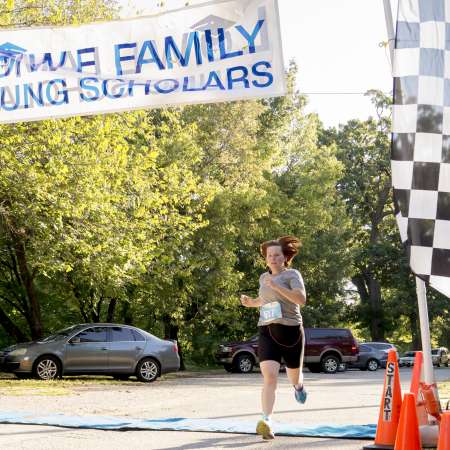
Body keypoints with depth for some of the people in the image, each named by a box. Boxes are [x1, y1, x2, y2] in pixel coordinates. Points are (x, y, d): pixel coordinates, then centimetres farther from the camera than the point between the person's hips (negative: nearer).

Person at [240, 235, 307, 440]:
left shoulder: (292, 274, -3)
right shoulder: (264, 277, 13)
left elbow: (301, 299, -18)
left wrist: (277, 286, -26)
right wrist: (251, 302, 10)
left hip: (291, 331, -2)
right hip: (267, 332, 2)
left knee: (294, 377, 17)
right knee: (269, 377, -19)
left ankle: (298, 385, 55)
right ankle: (267, 421, -27)